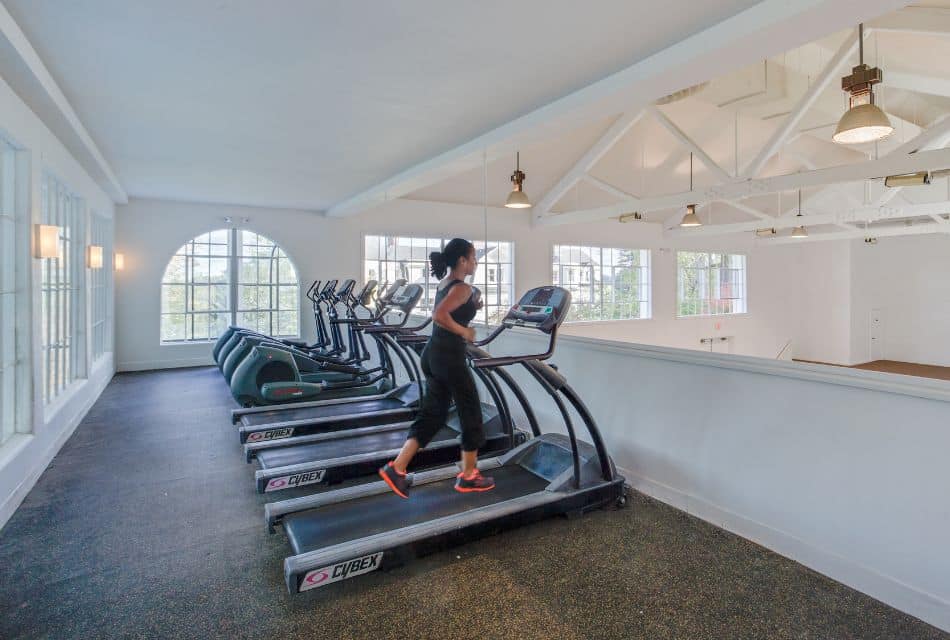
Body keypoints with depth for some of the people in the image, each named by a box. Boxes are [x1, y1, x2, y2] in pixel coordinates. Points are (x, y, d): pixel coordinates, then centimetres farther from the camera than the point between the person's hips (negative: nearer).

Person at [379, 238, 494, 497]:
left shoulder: (444, 284, 14)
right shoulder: (463, 288, -14)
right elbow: (439, 315, -28)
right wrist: (465, 331, -16)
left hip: (433, 354, 9)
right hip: (450, 357, -9)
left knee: (432, 415, 15)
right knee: (471, 415, 8)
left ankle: (396, 468, 11)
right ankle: (468, 477, 21)